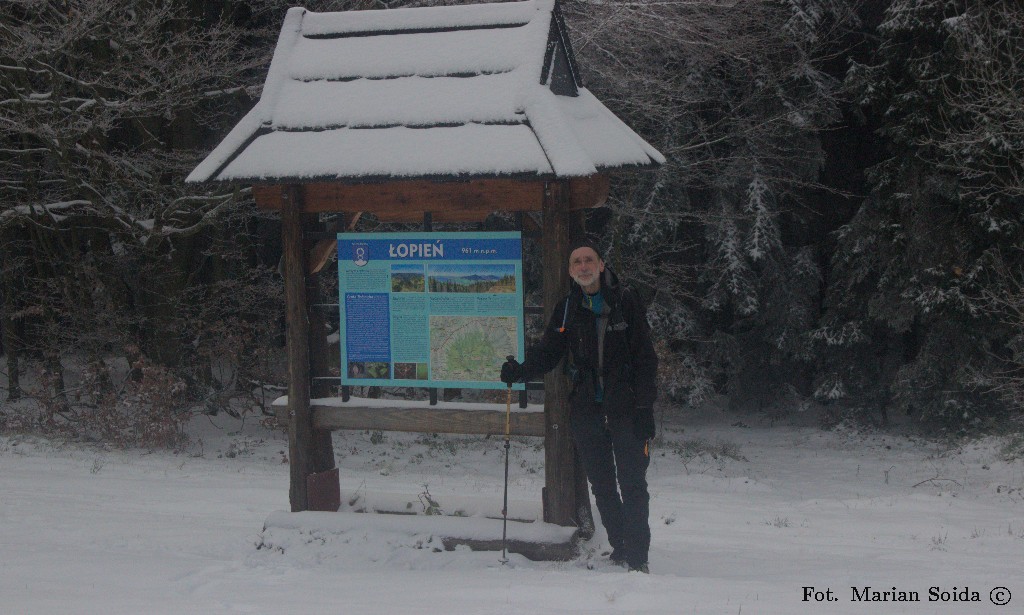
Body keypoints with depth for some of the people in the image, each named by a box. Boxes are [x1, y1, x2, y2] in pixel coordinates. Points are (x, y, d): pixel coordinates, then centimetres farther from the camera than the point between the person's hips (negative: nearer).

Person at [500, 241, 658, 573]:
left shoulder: (627, 302, 0)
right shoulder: (566, 310, 9)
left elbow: (645, 358, -1)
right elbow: (547, 353, 10)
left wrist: (645, 408, -8)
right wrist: (519, 371, -10)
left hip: (625, 407, -4)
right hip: (586, 409, 4)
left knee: (633, 484, -7)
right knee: (602, 486, 9)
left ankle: (637, 556, -5)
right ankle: (620, 549, 20)